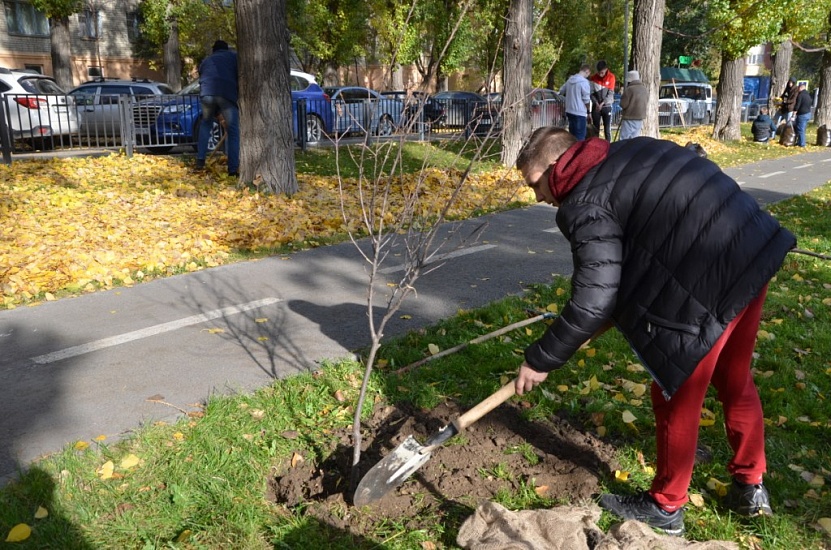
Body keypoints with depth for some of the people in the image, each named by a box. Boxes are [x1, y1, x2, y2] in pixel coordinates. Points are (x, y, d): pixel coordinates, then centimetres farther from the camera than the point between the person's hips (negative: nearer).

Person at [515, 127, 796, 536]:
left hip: (708, 287, -9)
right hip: (756, 250, 9)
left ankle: (665, 507, 28)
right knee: (735, 380, 24)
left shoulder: (587, 204, -12)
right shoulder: (631, 151, 14)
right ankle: (750, 487, 42)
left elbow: (593, 301, -17)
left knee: (676, 397, 9)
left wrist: (540, 360, -6)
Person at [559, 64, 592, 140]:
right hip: (579, 112, -8)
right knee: (580, 136, -4)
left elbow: (561, 91, 21)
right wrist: (588, 111, 1)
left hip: (569, 111, 8)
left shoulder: (570, 79, 8)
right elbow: (586, 99, -12)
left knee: (572, 134, 15)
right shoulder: (584, 81, -14)